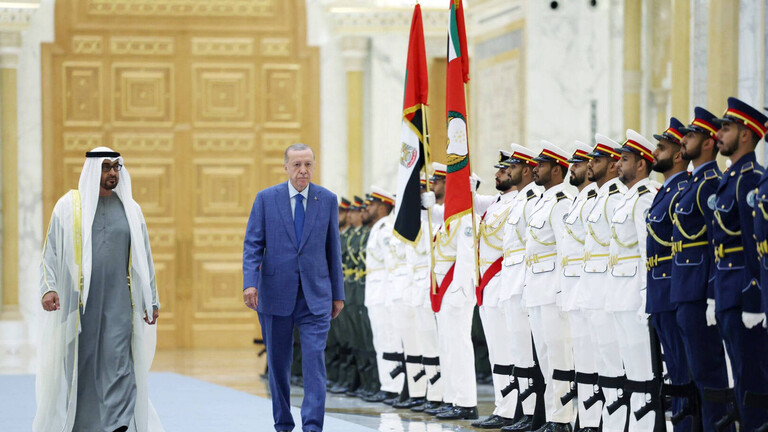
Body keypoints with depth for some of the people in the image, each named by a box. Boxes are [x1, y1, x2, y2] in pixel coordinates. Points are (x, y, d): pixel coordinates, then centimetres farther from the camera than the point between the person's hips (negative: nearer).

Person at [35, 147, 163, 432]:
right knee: (80, 364, 3)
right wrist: (48, 287, -13)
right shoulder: (69, 206, 4)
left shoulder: (130, 209, 10)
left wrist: (151, 301, 8)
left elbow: (143, 257, 12)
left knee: (117, 364, -9)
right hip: (78, 301, -1)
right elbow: (51, 250, 2)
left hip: (118, 301, 1)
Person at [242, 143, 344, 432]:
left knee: (315, 360, -10)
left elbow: (333, 248, 9)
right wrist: (250, 282, -15)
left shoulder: (327, 200, 6)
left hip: (315, 295, 0)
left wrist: (338, 293, 9)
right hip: (276, 294, 0)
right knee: (278, 363, 8)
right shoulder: (266, 199, 2)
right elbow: (252, 244, -1)